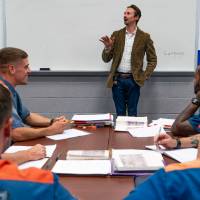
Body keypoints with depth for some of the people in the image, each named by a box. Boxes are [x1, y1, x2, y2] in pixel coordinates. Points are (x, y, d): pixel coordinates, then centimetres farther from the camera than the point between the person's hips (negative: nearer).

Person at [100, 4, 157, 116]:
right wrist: (108, 47, -13)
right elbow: (106, 59, 6)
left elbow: (153, 59, 5)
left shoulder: (144, 37, 1)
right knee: (120, 113, 8)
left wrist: (145, 76, -5)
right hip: (117, 79, 2)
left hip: (133, 80, -2)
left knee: (132, 113, 5)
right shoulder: (116, 35, 6)